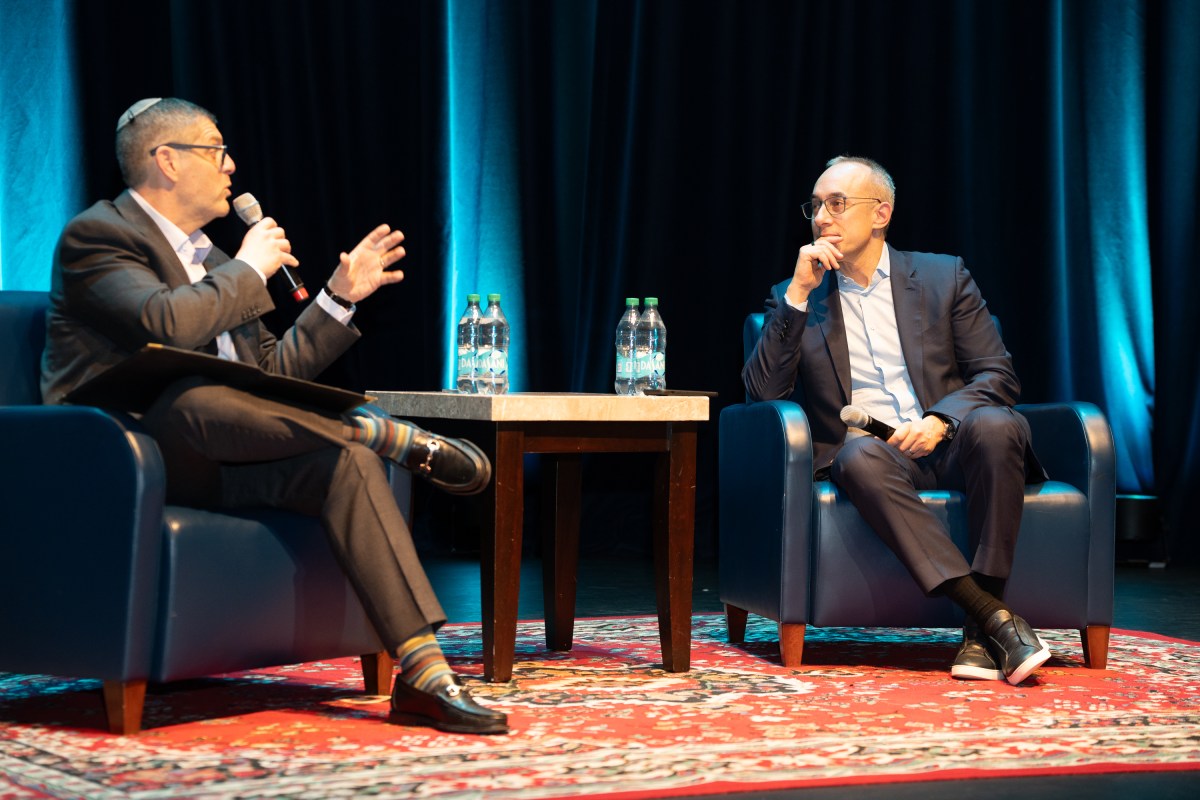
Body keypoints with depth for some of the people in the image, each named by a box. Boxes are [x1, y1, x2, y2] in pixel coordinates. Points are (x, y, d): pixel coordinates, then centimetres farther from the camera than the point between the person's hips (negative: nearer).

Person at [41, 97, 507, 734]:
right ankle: (394, 435, -24)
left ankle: (423, 675, -28)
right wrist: (249, 269, -9)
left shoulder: (206, 256, 23)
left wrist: (339, 297, 17)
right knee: (194, 398, -40)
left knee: (345, 460, -19)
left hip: (205, 461, 8)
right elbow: (170, 323, -25)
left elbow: (272, 372, 24)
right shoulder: (96, 235, -5)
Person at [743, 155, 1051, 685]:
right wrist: (798, 292, -5)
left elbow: (998, 374, 5)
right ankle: (996, 619, -39)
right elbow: (763, 390, 1)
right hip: (870, 450, 0)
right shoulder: (796, 297, 14)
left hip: (947, 446, 0)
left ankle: (981, 634, -32)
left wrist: (939, 421, -15)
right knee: (860, 456, -37)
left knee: (995, 425, -34)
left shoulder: (943, 277, 12)